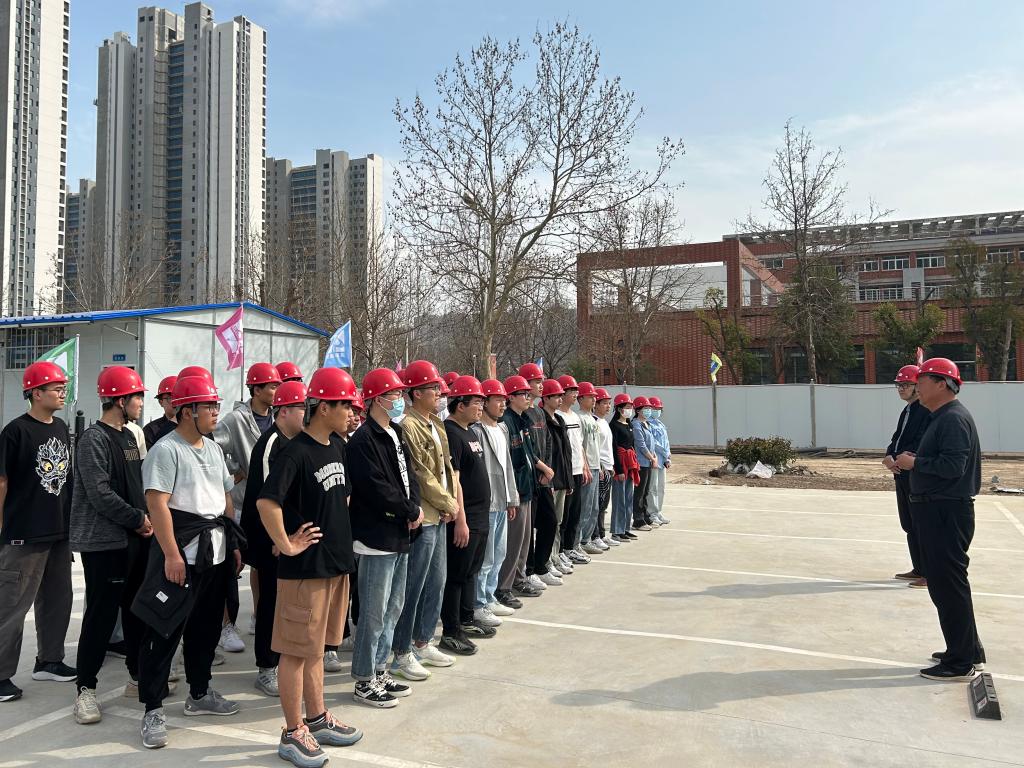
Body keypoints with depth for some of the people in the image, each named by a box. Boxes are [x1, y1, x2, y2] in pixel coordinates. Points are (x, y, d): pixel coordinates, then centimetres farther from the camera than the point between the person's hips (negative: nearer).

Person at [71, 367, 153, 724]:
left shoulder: (129, 436, 13)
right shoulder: (94, 439, -13)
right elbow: (100, 494, -19)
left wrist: (145, 520, 4)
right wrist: (139, 519, -12)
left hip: (135, 538, 8)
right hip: (105, 542, -8)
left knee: (137, 610, 13)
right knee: (101, 614, -3)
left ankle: (139, 676, 25)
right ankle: (85, 687, 10)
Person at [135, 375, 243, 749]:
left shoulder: (213, 448, 13)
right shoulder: (166, 449, -11)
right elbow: (157, 504, -17)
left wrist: (234, 544, 15)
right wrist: (171, 554, -22)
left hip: (216, 553, 8)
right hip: (182, 555, -8)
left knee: (207, 628, 17)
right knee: (164, 631, -1)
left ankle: (199, 694, 31)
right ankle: (153, 710, 11)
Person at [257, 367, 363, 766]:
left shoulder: (337, 447, 7)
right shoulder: (296, 452, -19)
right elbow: (266, 501, -30)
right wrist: (287, 546, -22)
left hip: (336, 563, 8)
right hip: (305, 568, -8)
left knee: (315, 646, 20)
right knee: (297, 651, 6)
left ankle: (317, 718, 33)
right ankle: (293, 734, 19)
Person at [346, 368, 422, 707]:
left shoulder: (397, 435, 13)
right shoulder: (363, 441, -16)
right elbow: (377, 490, -22)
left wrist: (414, 507, -5)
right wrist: (412, 512, -11)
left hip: (399, 536, 9)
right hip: (376, 538, -9)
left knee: (393, 607, 18)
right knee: (374, 612, 0)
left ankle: (380, 670, 31)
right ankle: (365, 682, 14)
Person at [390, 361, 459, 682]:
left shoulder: (435, 425, 14)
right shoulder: (408, 426, -15)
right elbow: (421, 475, -18)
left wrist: (449, 504, 2)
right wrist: (449, 504, -9)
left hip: (439, 516, 10)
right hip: (422, 518, -10)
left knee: (435, 583, 17)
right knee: (413, 589, 0)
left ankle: (422, 644, 30)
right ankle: (402, 653, 13)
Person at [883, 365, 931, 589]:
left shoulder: (927, 410, -13)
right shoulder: (907, 410, 17)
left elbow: (921, 444, -21)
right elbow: (897, 438, 15)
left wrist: (899, 460, -21)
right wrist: (889, 456, -4)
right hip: (902, 475, 9)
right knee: (908, 525, 16)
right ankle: (918, 570, 27)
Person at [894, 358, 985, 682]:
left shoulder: (954, 419, -17)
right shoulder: (941, 417, 16)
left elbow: (953, 466, -25)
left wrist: (914, 463, -14)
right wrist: (913, 462, 5)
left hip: (947, 513, -11)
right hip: (936, 511, 11)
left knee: (948, 585, -3)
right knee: (944, 583, 19)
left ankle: (960, 663, 6)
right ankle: (967, 650, 31)